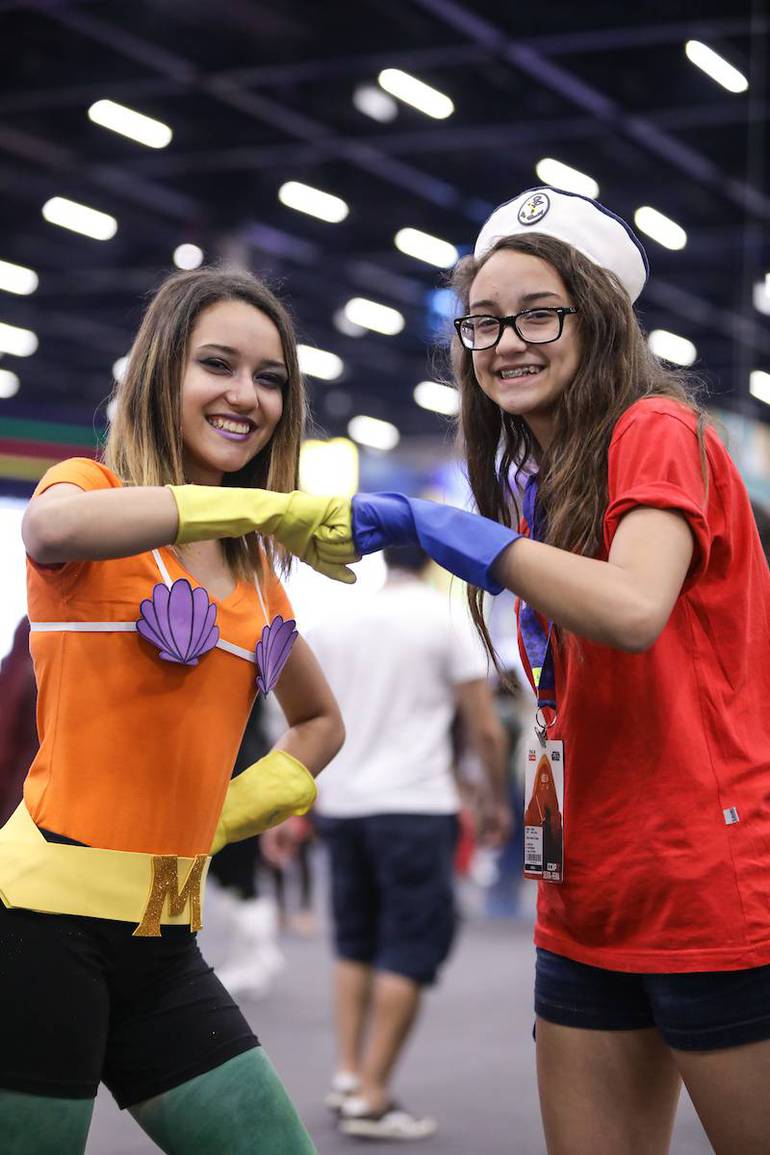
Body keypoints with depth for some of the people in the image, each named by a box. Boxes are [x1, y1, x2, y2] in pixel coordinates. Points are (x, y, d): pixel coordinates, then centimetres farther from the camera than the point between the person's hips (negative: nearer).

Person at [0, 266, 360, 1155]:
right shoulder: (90, 486, -2)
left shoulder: (256, 570, 15)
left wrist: (230, 812, 11)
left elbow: (320, 722, 30)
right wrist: (269, 507, -26)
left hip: (163, 942, 7)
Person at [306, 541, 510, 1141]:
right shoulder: (446, 618, -2)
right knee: (412, 945, -1)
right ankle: (372, 1098, -3)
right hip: (415, 805, -5)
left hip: (341, 802, 5)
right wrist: (498, 799, 8)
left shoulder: (333, 622, 11)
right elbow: (485, 727, -4)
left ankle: (348, 1073, 11)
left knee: (355, 939, 18)